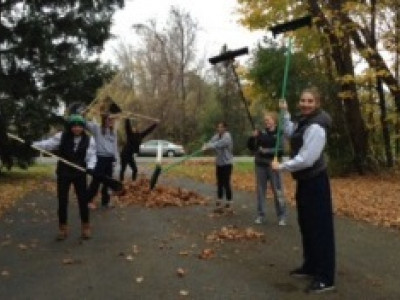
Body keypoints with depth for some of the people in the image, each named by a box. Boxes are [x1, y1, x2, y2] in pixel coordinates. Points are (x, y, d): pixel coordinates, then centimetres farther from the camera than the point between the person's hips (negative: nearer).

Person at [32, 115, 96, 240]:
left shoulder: (89, 140, -6)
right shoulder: (61, 136, -5)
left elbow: (91, 156, -9)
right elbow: (49, 144, -5)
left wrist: (90, 167, -28)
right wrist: (33, 144, -20)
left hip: (80, 174, -1)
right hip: (63, 173, 1)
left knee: (83, 200, 4)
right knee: (62, 201, 5)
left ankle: (86, 227, 18)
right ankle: (63, 228, 18)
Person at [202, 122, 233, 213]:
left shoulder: (227, 137, -15)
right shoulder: (217, 135, 7)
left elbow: (218, 144, -32)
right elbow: (212, 142, -9)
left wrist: (208, 146, -42)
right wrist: (206, 145, -31)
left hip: (226, 164, -7)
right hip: (219, 163, 7)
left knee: (226, 184, -6)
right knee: (219, 184, 12)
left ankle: (228, 206, 2)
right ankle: (219, 204, 21)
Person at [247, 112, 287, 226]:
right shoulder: (261, 133, 4)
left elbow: (281, 151, -11)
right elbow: (251, 147, 7)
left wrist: (267, 151, -19)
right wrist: (253, 137, -9)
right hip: (260, 165, 4)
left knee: (277, 191, -2)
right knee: (260, 190, 7)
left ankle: (282, 217, 6)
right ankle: (261, 215, 17)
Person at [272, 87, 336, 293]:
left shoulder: (316, 127, -22)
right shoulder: (304, 122, 10)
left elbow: (306, 159, -27)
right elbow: (291, 134, 30)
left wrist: (282, 167, -15)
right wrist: (285, 113, 17)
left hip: (315, 181, -10)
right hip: (305, 180, 10)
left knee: (320, 227, -6)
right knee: (306, 225, 18)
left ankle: (326, 278, 0)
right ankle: (310, 266, 32)